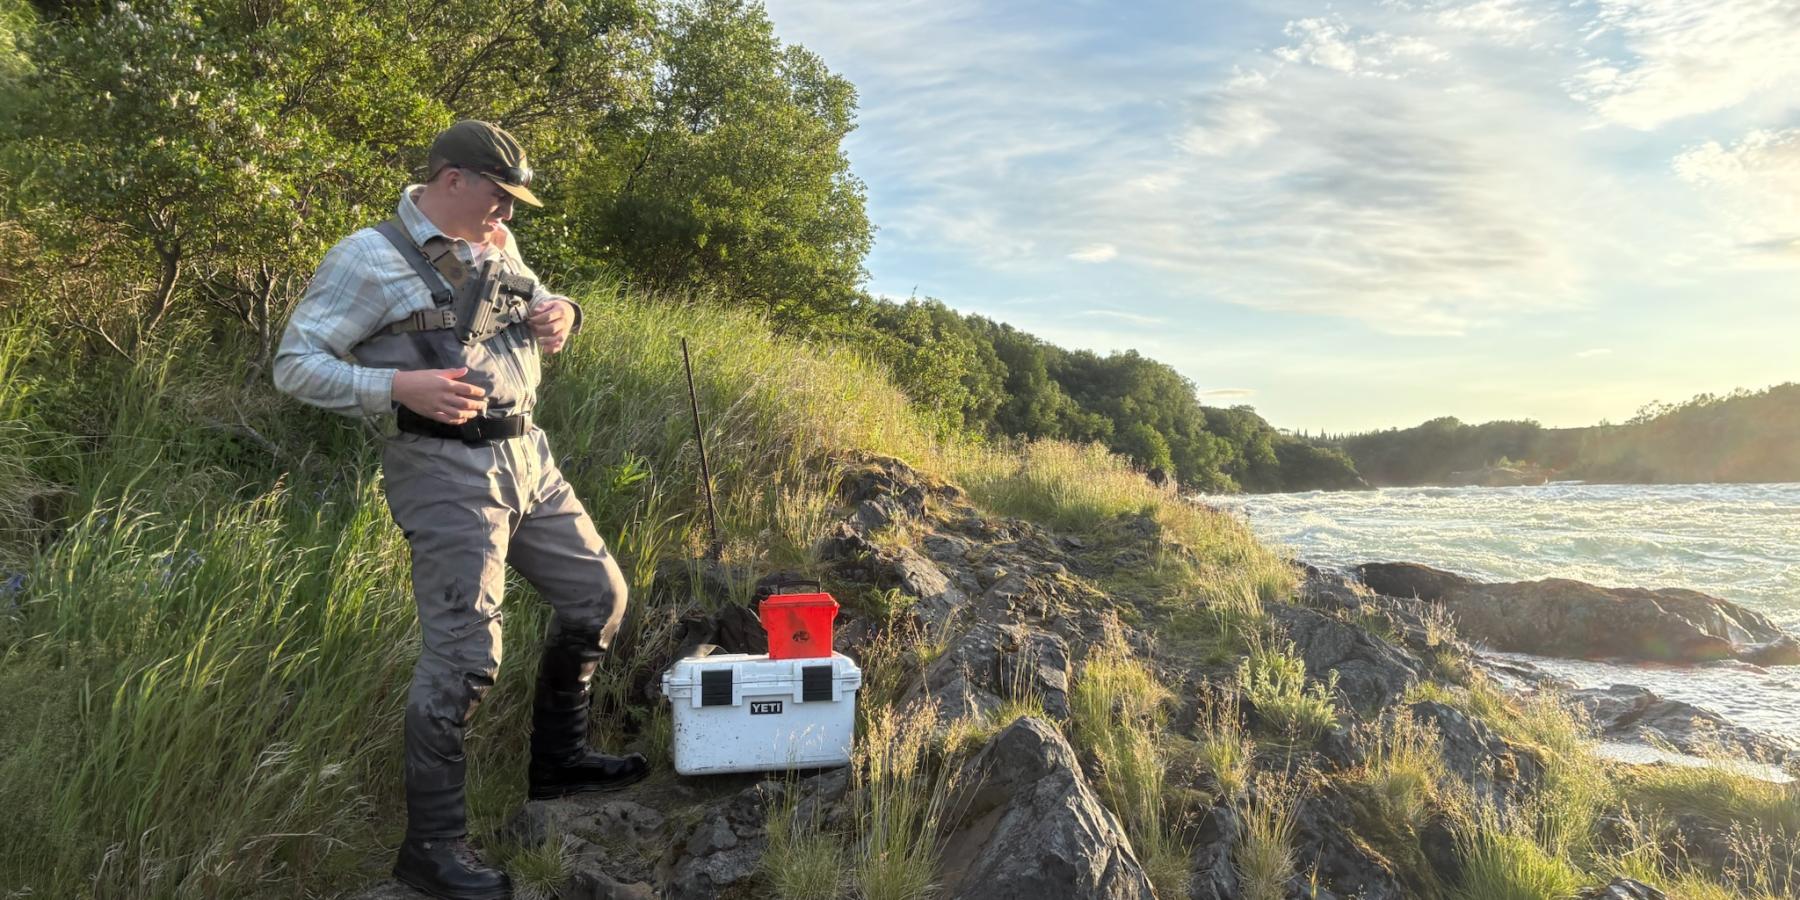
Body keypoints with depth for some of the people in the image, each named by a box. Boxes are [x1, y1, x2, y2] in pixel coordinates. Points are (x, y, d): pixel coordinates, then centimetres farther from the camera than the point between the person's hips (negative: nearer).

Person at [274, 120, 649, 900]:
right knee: (464, 653, -9)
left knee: (598, 596, 14)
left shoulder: (494, 244, 12)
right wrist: (400, 386, -25)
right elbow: (295, 366, -9)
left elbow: (536, 300, 28)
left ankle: (558, 761, 32)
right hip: (447, 472, -8)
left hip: (527, 455, 8)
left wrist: (558, 314, 3)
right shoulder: (368, 258, -9)